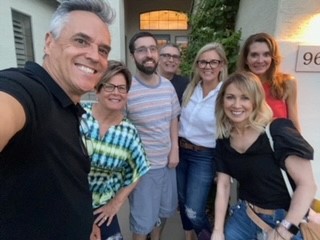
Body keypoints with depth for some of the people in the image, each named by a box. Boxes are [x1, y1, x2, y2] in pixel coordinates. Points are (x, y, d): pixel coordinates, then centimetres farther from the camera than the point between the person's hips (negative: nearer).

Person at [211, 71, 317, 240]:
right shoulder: (224, 140, -3)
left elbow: (307, 185, -22)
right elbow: (223, 186, -2)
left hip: (283, 221, -4)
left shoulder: (277, 131, -20)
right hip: (243, 216, 5)